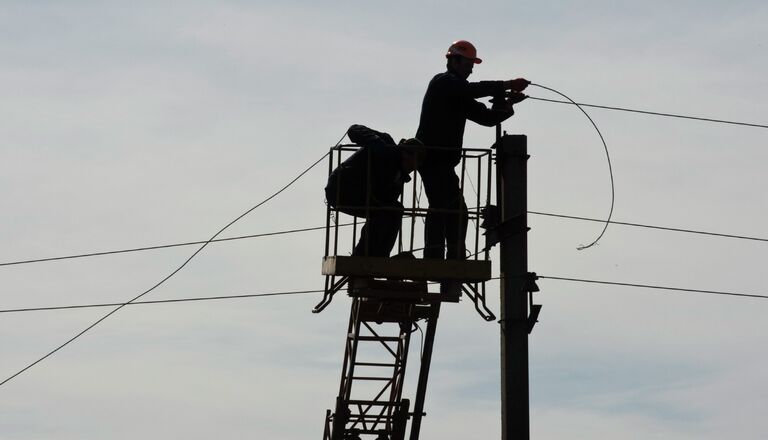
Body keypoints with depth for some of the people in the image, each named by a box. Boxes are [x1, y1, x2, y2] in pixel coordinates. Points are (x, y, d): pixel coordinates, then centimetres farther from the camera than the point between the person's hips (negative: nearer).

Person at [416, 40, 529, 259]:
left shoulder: (460, 94, 24)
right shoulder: (443, 83, -5)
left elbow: (486, 117, 17)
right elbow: (473, 89, -23)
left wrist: (506, 103, 0)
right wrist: (507, 85, -22)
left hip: (443, 161, 10)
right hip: (433, 157, -10)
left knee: (456, 211, 11)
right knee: (441, 206, -16)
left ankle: (455, 260, 15)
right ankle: (434, 258, -19)